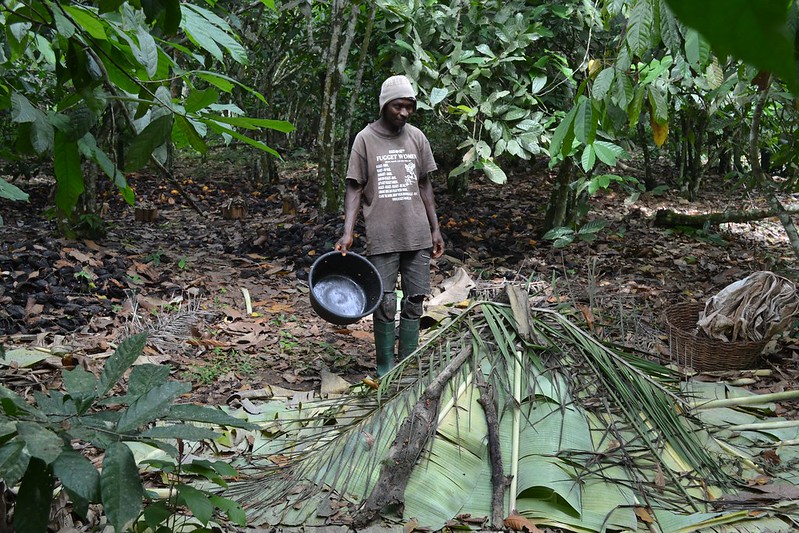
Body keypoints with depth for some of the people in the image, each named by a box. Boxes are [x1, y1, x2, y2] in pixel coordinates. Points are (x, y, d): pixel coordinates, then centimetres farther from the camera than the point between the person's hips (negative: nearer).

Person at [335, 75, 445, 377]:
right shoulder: (366, 139, -2)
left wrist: (435, 230, 12)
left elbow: (424, 186, 15)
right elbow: (355, 189, -2)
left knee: (415, 301, 6)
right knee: (385, 303, -2)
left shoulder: (417, 137, 9)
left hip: (418, 235, 4)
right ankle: (385, 366, 13)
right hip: (382, 237, -4)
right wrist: (347, 233, -13)